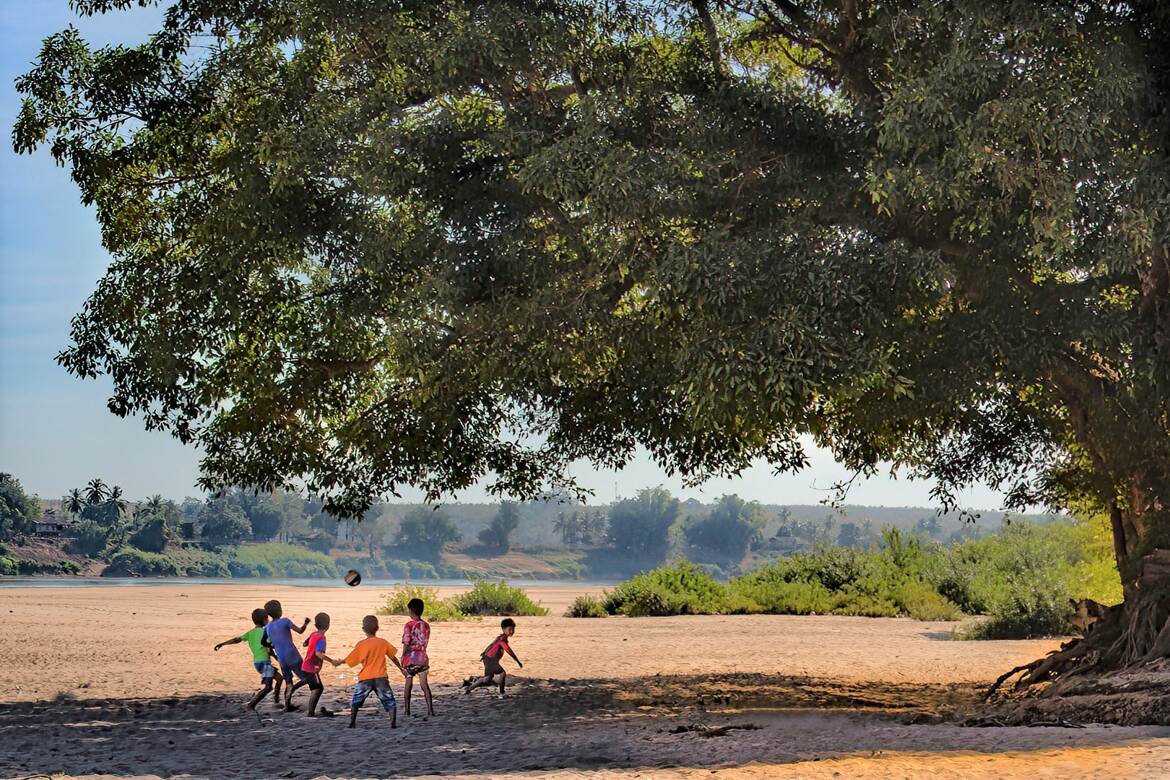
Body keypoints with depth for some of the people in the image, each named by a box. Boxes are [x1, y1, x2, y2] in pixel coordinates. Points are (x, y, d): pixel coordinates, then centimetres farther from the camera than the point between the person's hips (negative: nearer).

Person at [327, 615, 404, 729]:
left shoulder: (361, 645, -3)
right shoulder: (383, 642, 2)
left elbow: (349, 660, 0)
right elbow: (393, 657, 10)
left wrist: (337, 663, 16)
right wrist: (401, 668, 24)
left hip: (365, 678, 0)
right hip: (381, 677, 0)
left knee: (355, 701, 19)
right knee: (390, 702, 7)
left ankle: (352, 723, 15)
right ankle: (393, 723, -7)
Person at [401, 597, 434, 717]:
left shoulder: (409, 625, -9)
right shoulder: (426, 625, 6)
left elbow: (406, 644, -11)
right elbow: (426, 643, 9)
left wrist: (402, 657, -5)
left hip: (410, 658, -3)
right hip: (423, 657, 3)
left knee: (408, 683, 8)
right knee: (424, 684, 3)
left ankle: (407, 711, 8)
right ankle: (430, 709, -8)